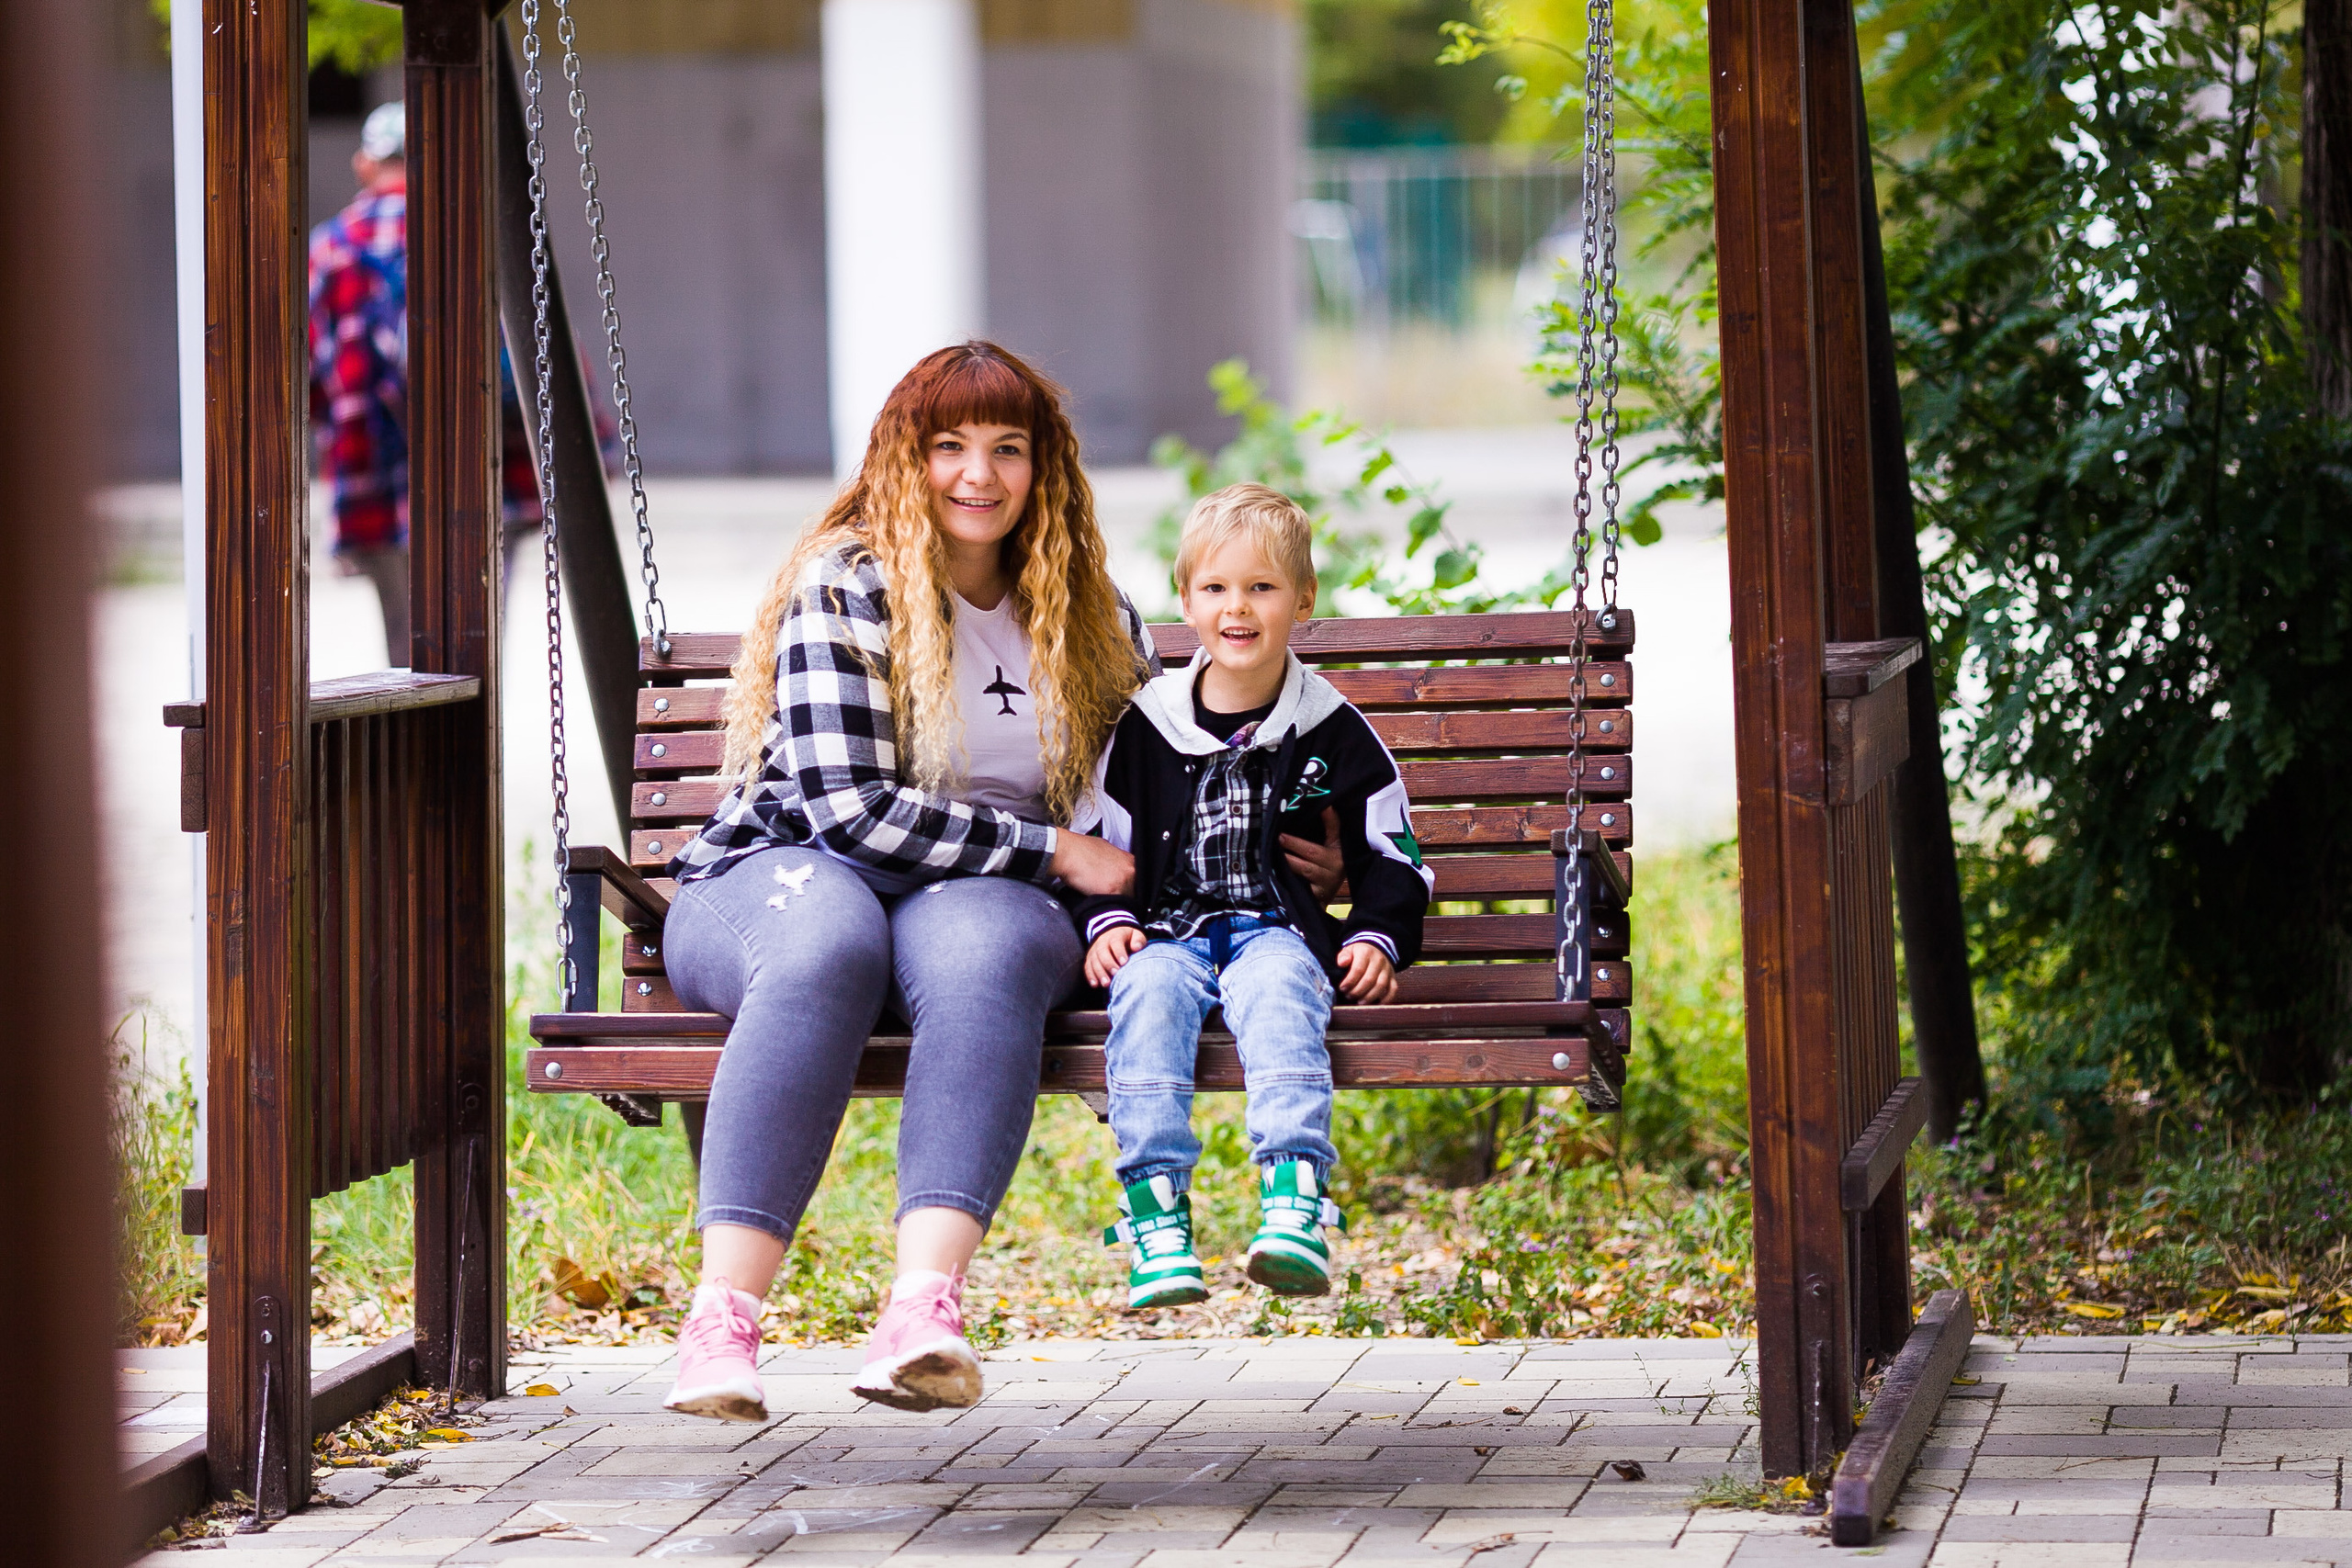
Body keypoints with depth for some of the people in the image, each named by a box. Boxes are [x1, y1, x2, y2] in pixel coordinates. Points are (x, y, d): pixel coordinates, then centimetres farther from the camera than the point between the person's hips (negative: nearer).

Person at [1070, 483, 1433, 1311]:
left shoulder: (1330, 730, 10)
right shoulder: (1144, 725, 10)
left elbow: (1391, 850, 16)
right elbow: (1100, 840, 16)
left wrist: (1377, 935, 1)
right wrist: (1107, 921, -1)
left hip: (1279, 928, -1)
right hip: (1169, 930, 1)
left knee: (1278, 987, -36)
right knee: (1147, 990, -34)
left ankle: (1294, 1197, -49)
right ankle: (1154, 1203, -40)